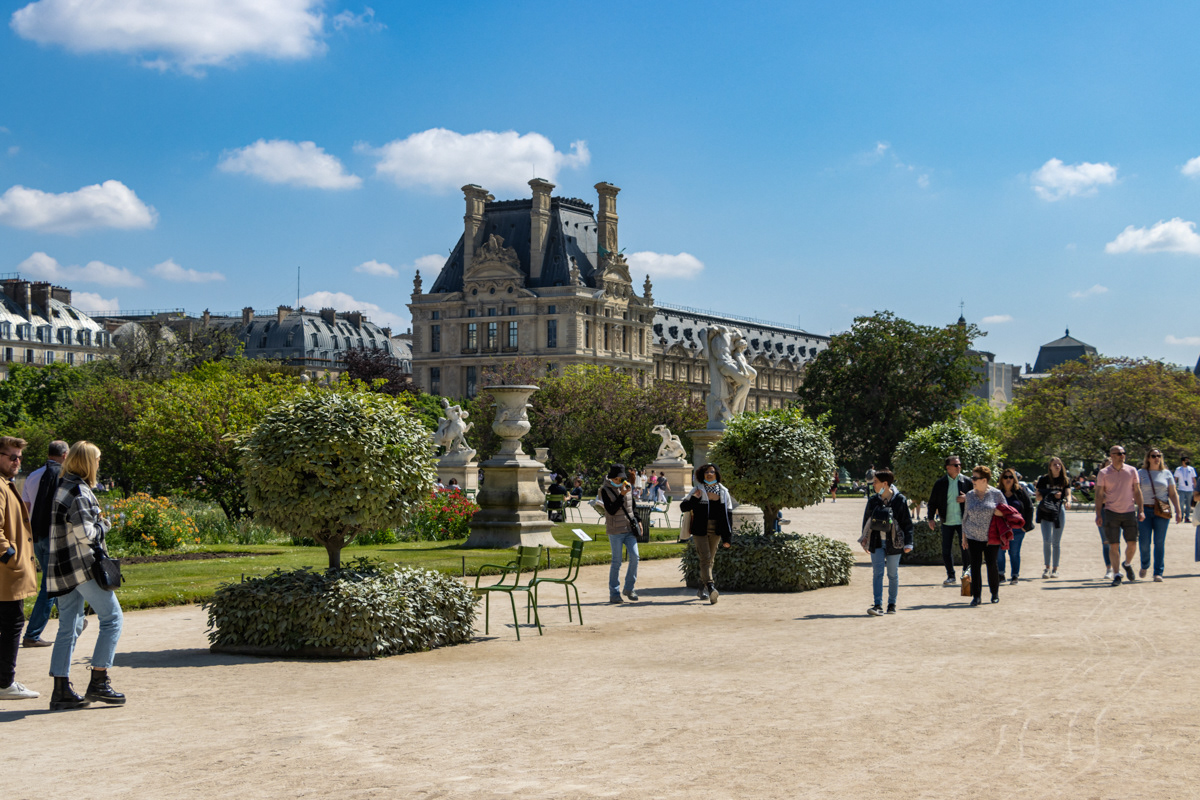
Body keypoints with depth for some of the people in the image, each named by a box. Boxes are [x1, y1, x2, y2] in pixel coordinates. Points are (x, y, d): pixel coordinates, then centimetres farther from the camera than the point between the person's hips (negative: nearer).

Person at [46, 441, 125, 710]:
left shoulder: (60, 487, 14)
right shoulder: (79, 491, -13)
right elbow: (85, 533, -18)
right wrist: (104, 525, -1)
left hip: (61, 567, 9)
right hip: (83, 565, -9)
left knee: (69, 627, 10)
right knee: (112, 619, 0)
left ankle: (61, 690, 9)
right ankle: (98, 682, -2)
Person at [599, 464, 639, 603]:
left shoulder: (628, 486, 8)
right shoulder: (605, 490, -8)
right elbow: (611, 510, -18)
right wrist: (622, 494, -22)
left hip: (629, 529, 4)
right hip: (615, 531, -4)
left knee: (634, 556, -6)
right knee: (616, 562, -2)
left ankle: (629, 588, 10)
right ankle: (614, 593, 7)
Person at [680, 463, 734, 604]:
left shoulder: (723, 492, 6)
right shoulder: (698, 490, 0)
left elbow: (728, 515, 7)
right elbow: (683, 507, 0)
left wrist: (728, 537, 2)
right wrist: (694, 498, -18)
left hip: (715, 530, 4)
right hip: (700, 529, -3)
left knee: (710, 560, 10)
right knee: (705, 558, -14)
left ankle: (702, 589, 22)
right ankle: (711, 588, -27)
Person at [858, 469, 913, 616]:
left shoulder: (900, 500, -6)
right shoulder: (873, 500, 3)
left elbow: (907, 523, -2)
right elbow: (866, 520, 13)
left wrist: (908, 543, -6)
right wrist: (865, 539, 13)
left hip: (893, 543, -2)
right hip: (876, 543, 2)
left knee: (893, 574, 8)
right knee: (877, 573, -8)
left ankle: (892, 604, 22)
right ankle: (878, 605, -12)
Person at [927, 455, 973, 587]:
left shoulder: (966, 481, 0)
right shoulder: (940, 483, 1)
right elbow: (932, 502, 6)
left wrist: (966, 499, -14)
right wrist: (931, 518, -1)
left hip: (963, 521, -1)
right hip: (947, 522, 1)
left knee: (966, 549, -1)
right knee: (946, 550, 3)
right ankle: (951, 577, 15)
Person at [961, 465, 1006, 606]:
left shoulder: (996, 494, -3)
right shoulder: (970, 495, 6)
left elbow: (1005, 511, 8)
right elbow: (965, 516, 13)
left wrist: (999, 512, -16)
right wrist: (964, 536, 12)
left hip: (991, 537, -2)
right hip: (973, 537, 2)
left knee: (991, 565, 3)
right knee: (975, 566, -2)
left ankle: (995, 593, 22)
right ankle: (976, 596, 4)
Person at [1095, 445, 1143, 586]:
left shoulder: (1132, 471, 5)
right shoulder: (1104, 473, 0)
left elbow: (1137, 491, 9)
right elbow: (1099, 494, 1)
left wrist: (1140, 510, 3)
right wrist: (1098, 515, -5)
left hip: (1129, 512, 2)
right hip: (1111, 512, -2)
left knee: (1132, 544, 2)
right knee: (1113, 545, -3)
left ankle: (1127, 564, 31)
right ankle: (1116, 574, 4)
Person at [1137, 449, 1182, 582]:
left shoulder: (1166, 474, 9)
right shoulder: (1141, 473, 6)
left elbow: (1173, 494, 10)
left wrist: (1178, 511, 1)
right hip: (1145, 511, -1)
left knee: (1159, 542, -2)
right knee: (1144, 542, -6)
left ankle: (1158, 573, 5)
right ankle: (1145, 566, 22)